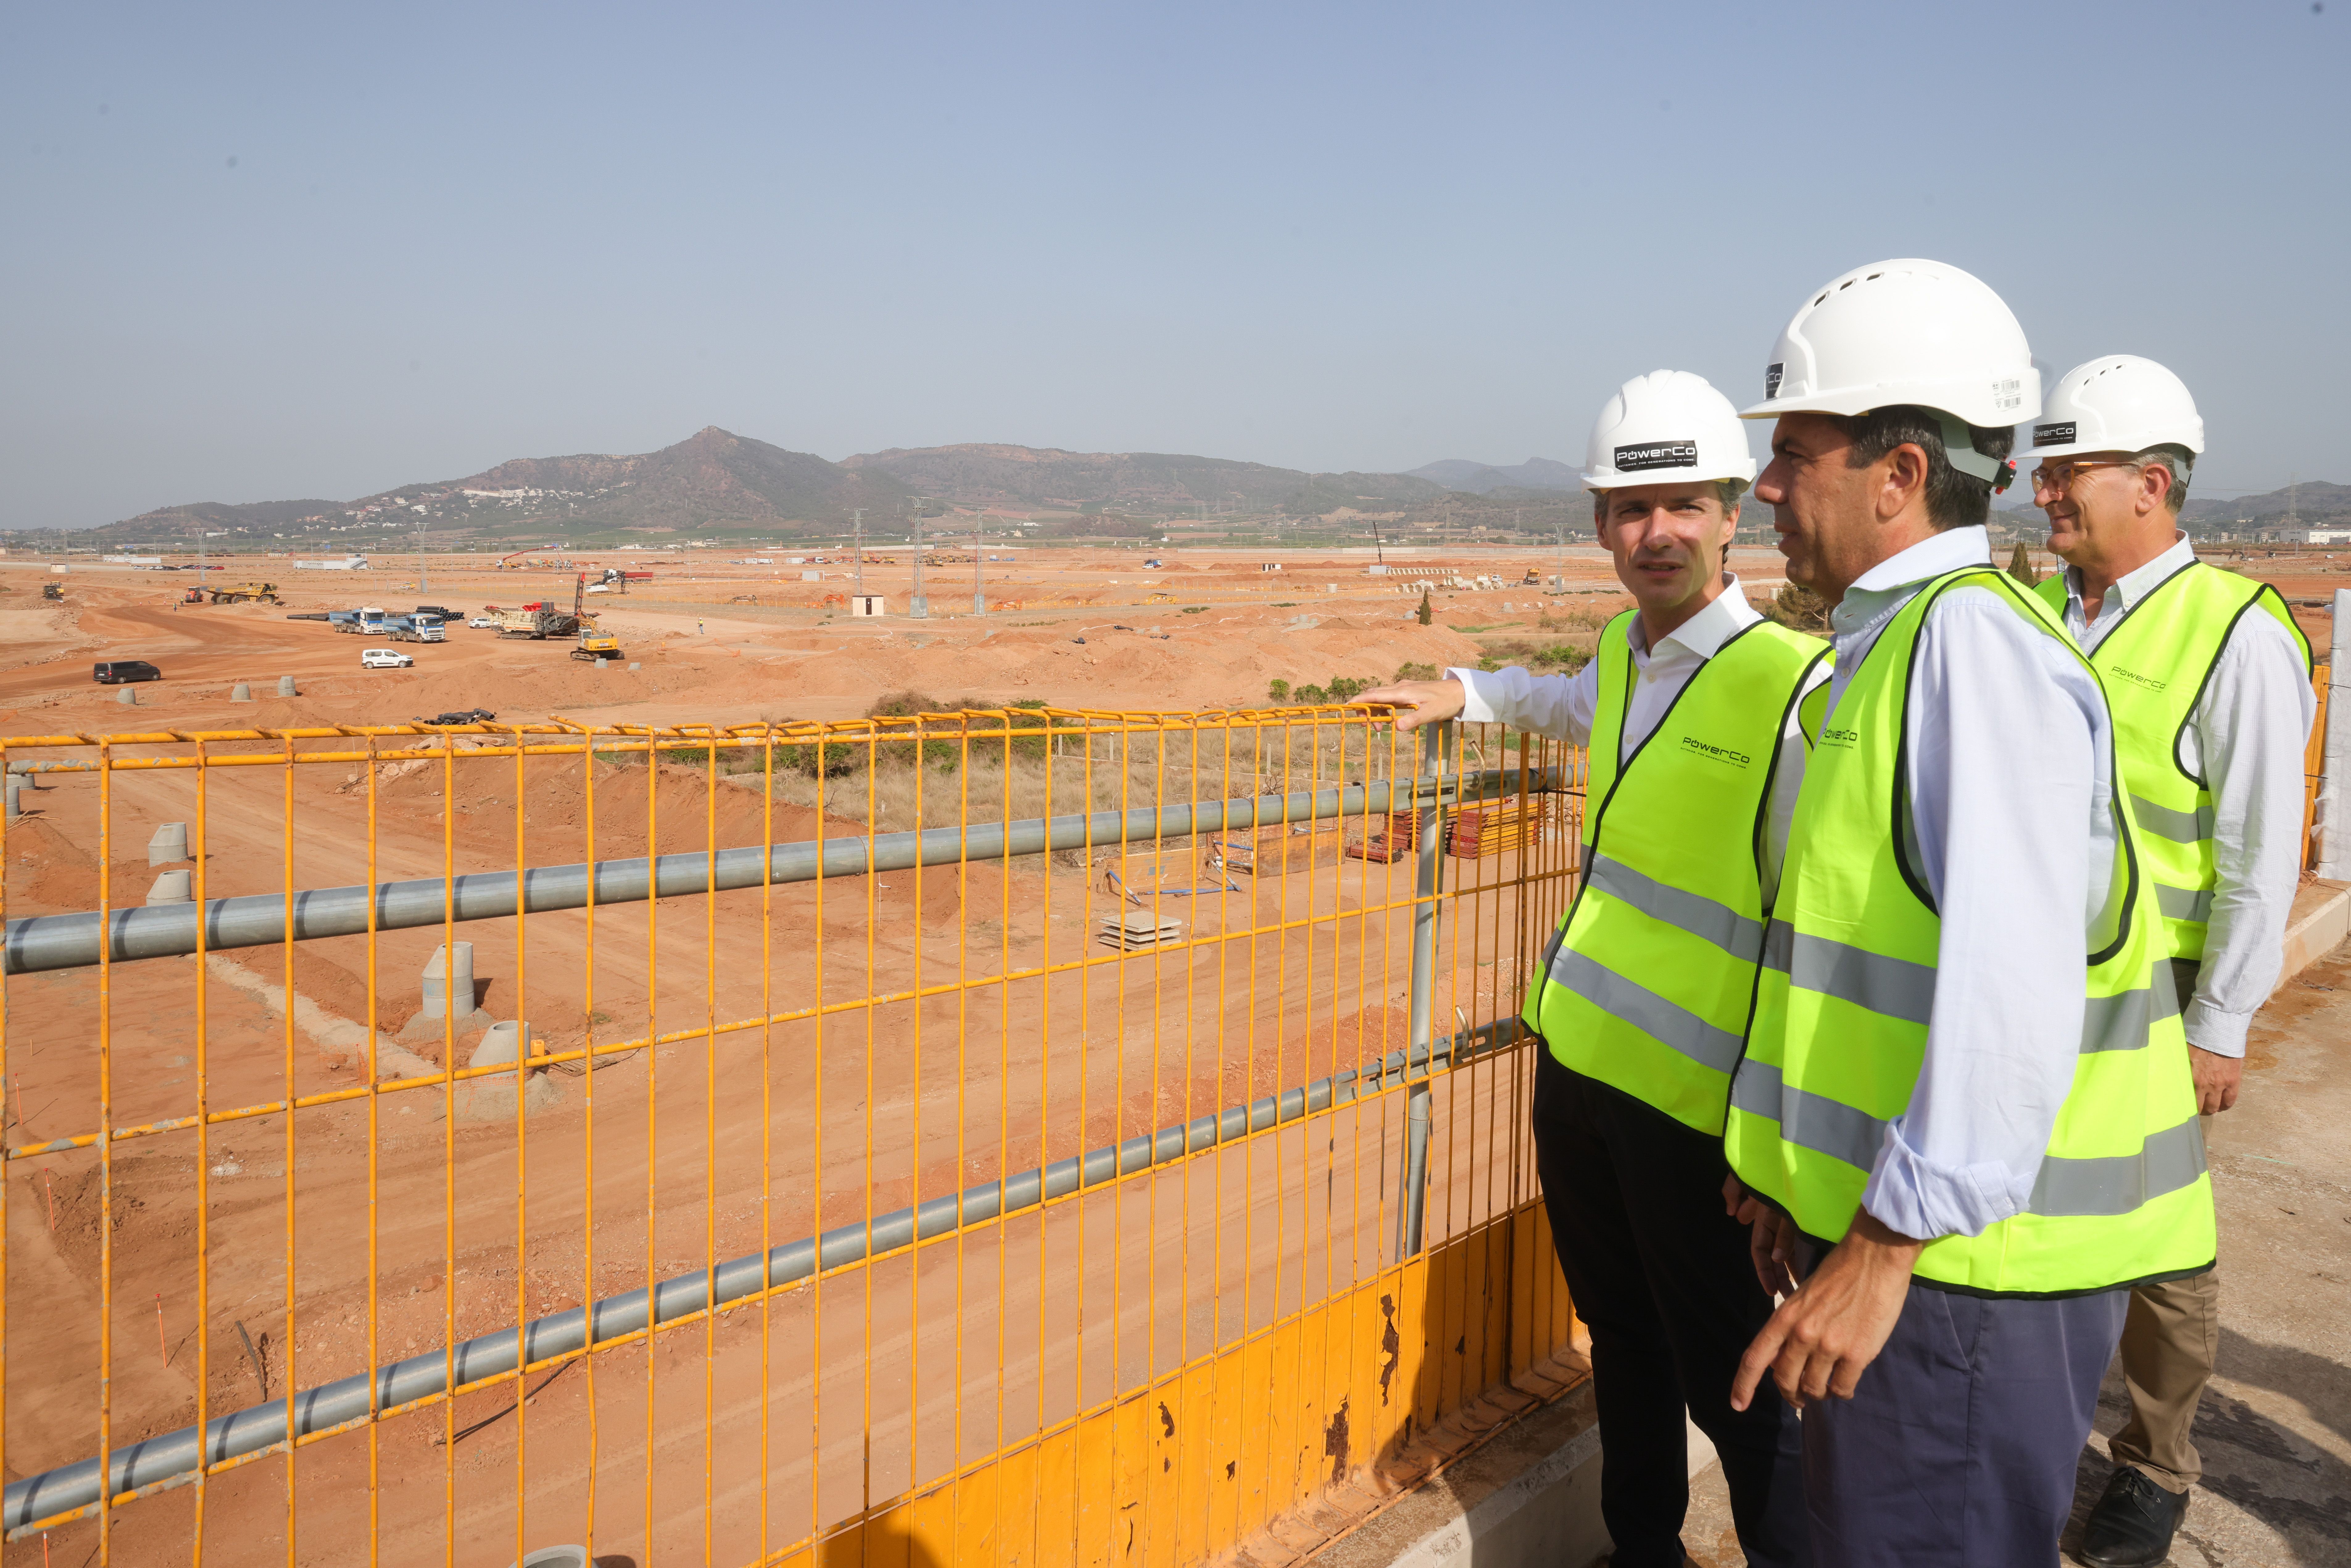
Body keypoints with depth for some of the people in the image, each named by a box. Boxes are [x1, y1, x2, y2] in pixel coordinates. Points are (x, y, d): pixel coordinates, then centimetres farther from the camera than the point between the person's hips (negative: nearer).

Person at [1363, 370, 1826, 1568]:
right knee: (1622, 1340, 22)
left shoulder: (1793, 688, -17)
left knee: (1735, 1389, 4)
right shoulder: (1625, 650, 6)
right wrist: (1463, 692, 26)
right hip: (1575, 1061, 8)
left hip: (1691, 1098, -8)